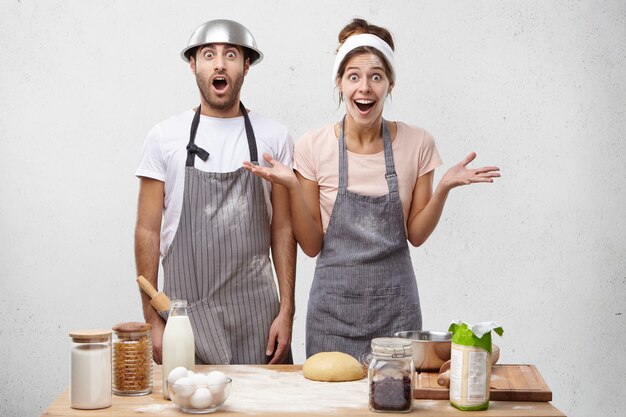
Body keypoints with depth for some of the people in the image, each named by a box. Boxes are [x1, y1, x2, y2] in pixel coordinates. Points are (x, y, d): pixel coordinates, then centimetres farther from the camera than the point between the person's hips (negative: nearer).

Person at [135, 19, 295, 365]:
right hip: (186, 308, 0)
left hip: (256, 312, 1)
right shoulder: (164, 137, 2)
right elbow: (148, 232, 3)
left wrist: (287, 311, -1)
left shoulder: (274, 138, 3)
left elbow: (282, 228, 5)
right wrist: (152, 321, -1)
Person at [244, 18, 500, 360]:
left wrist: (443, 188, -12)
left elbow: (416, 235, 2)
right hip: (333, 302, 0)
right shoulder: (313, 146, -5)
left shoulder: (417, 143, -3)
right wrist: (292, 186, -16)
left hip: (395, 304, 1)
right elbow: (312, 245, -4)